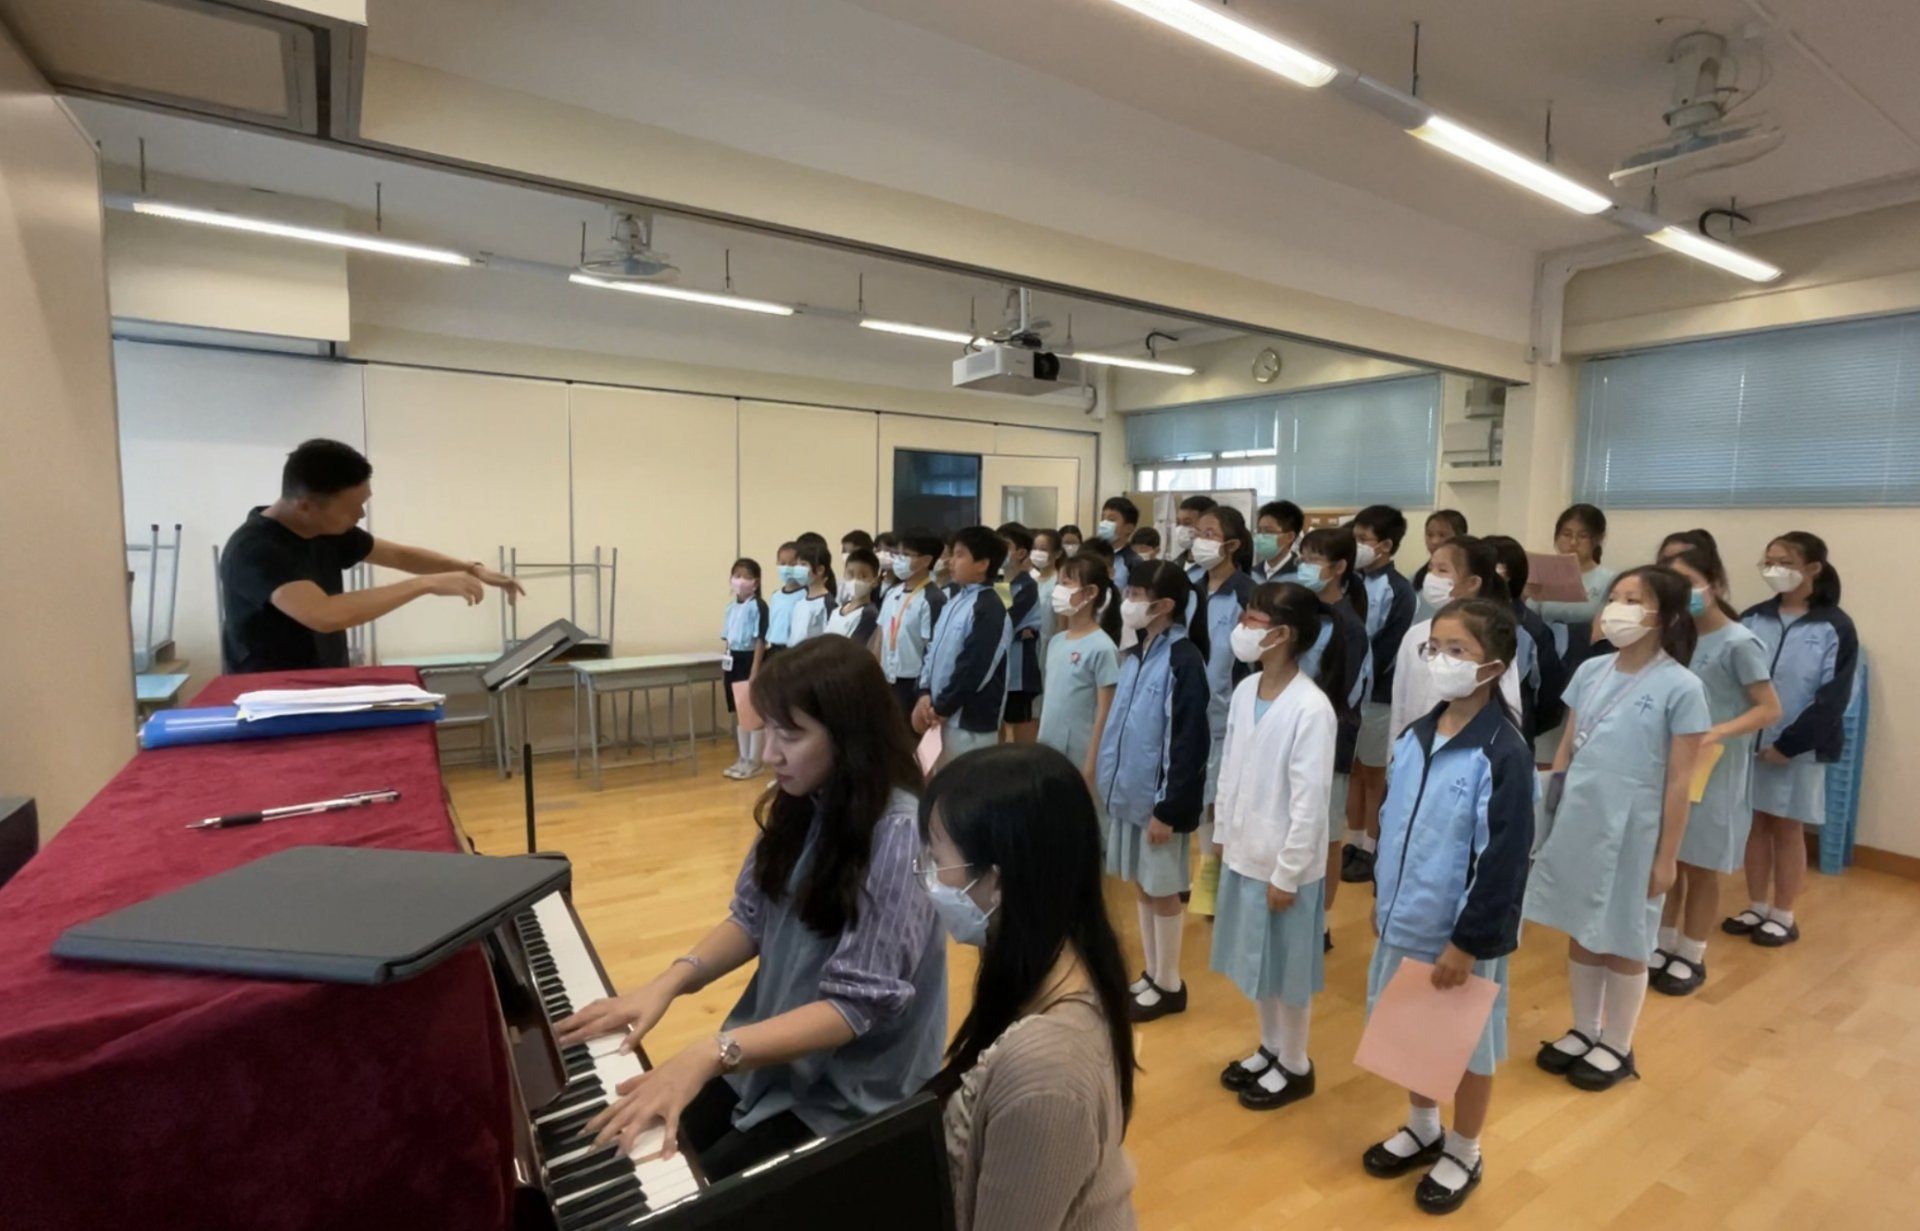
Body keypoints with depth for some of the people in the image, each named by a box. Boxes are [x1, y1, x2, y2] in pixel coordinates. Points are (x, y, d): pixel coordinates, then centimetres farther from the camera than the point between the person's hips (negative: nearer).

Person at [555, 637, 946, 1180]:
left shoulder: (900, 835, -27)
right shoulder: (801, 804, -4)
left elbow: (853, 1007, -27)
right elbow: (752, 920, 3)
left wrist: (710, 1054, -36)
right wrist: (668, 982, -13)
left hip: (850, 1092, -6)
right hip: (771, 1050, 6)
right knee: (635, 1157, 0)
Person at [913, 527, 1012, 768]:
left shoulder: (989, 610, -16)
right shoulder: (954, 602, 12)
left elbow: (972, 669, -20)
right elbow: (933, 650, 12)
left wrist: (941, 708, -12)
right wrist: (925, 694, 0)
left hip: (970, 722, -9)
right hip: (943, 716, 9)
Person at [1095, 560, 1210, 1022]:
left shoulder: (1183, 660, -16)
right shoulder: (1133, 654, 8)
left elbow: (1189, 742, -18)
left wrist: (1170, 807, -17)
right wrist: (1110, 778, 13)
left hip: (1158, 797, -7)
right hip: (1129, 791, 7)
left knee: (1162, 890, 7)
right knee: (1141, 886, 17)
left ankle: (1169, 985, 24)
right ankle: (1151, 975, 32)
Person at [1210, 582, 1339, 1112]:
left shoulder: (1311, 708, -23)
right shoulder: (1245, 691, -2)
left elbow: (1310, 802, -20)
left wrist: (1287, 873, -15)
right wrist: (1222, 835, 12)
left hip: (1284, 863, -7)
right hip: (1243, 851, 7)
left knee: (1287, 969, 13)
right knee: (1255, 963, 22)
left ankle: (1295, 1067, 35)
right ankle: (1269, 1049, 43)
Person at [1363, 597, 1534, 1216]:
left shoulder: (1504, 753, -20)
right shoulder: (1413, 736, 1)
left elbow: (1505, 860, -19)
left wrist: (1468, 941, -16)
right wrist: (1383, 898, 13)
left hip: (1462, 933, -6)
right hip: (1404, 922, 6)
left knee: (1469, 1045, 15)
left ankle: (1463, 1153, 38)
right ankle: (1422, 1126, 45)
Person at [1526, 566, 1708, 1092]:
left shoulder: (1681, 687, -12)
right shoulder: (1590, 671, 2)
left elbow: (1679, 782, -10)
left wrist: (1666, 857, -9)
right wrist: (1545, 817, 7)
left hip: (1631, 834, -4)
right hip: (1575, 825, 4)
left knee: (1622, 942, 12)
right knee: (1580, 932, 16)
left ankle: (1617, 1047, 31)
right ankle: (1583, 1032, 35)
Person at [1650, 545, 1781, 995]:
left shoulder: (1739, 644, -12)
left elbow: (1770, 709, -14)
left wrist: (1716, 734, -27)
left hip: (1714, 774, -5)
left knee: (1700, 869, 8)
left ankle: (1691, 957, 23)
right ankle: (1664, 946, 27)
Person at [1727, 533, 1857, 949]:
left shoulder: (1835, 628, -6)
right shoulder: (1754, 619, 4)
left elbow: (1832, 697, -9)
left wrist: (1788, 744, -13)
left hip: (1799, 748, -3)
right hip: (1749, 742, 3)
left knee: (1787, 829, 8)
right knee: (1756, 823, 11)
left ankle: (1784, 916, 22)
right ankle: (1757, 908, 24)